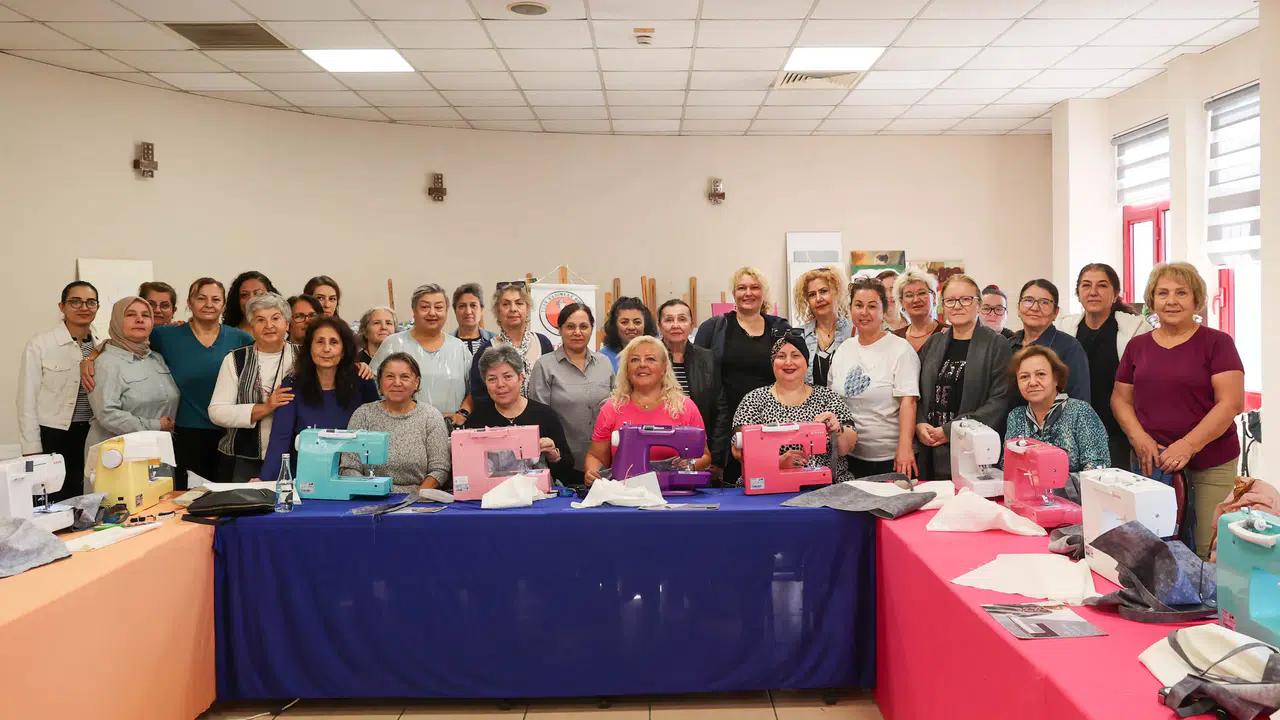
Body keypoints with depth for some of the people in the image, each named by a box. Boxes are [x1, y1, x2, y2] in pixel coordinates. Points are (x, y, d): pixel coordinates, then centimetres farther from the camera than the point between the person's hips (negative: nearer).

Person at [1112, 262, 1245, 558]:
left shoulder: (1217, 342, -3)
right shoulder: (1138, 346, 9)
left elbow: (1231, 403, -9)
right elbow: (1120, 399, 11)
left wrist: (1188, 445, -19)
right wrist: (1140, 439, -6)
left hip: (1211, 464, -3)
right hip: (1152, 464, 3)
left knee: (1208, 553, -4)